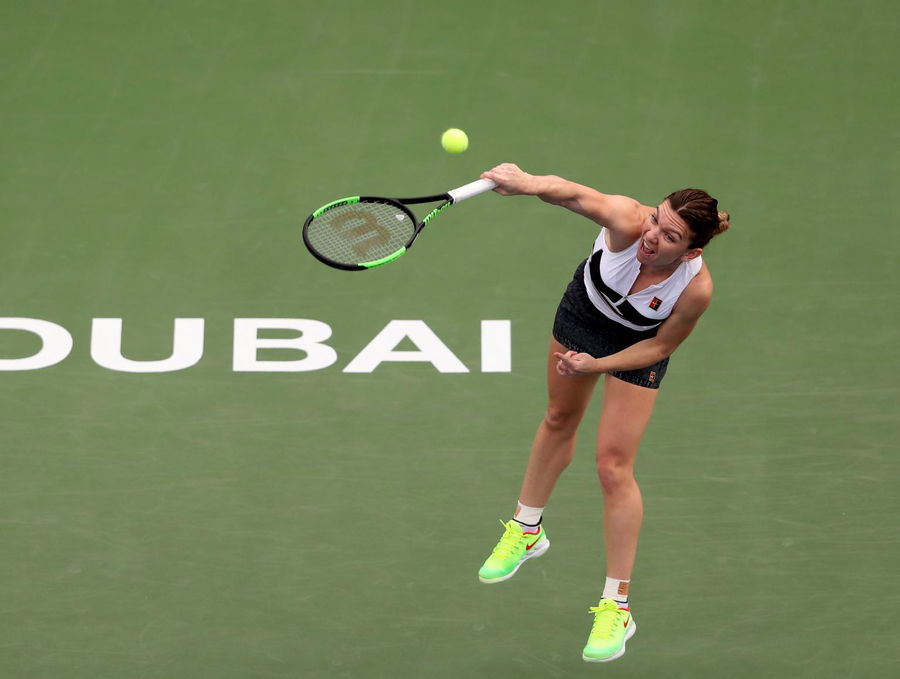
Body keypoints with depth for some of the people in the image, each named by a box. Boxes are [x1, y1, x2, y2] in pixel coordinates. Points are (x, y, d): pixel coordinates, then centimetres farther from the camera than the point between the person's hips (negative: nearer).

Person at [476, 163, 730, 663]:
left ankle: (617, 606, 8)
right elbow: (575, 194, -58)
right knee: (560, 419, 24)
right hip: (585, 307, 3)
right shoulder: (629, 221, -39)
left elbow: (661, 346, -20)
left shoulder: (696, 288, -37)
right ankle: (527, 531, 50)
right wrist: (530, 184, -77)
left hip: (638, 345, -3)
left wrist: (596, 365, -27)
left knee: (614, 466, -6)